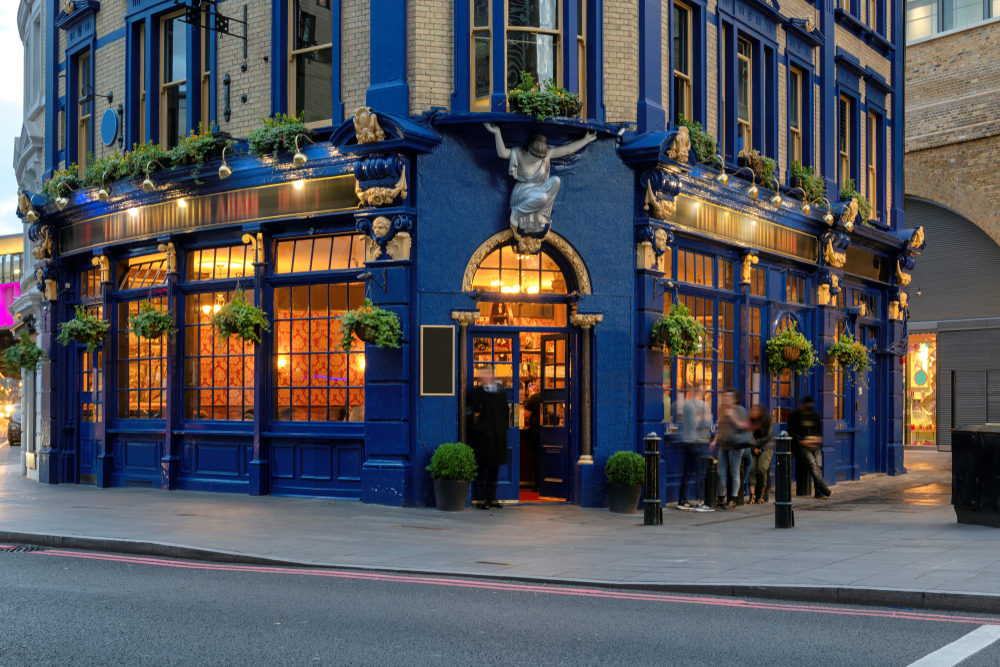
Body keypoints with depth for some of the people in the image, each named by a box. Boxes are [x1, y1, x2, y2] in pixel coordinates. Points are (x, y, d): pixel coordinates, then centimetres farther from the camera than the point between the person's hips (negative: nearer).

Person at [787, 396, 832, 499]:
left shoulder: (816, 415, 19)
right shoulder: (794, 415, 5)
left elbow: (820, 430, 22)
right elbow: (791, 433, 0)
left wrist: (818, 438, -2)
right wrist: (801, 441, -16)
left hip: (814, 445, 4)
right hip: (801, 446, -4)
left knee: (818, 465, -18)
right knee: (812, 464, -25)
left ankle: (819, 492, -21)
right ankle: (824, 489, -33)